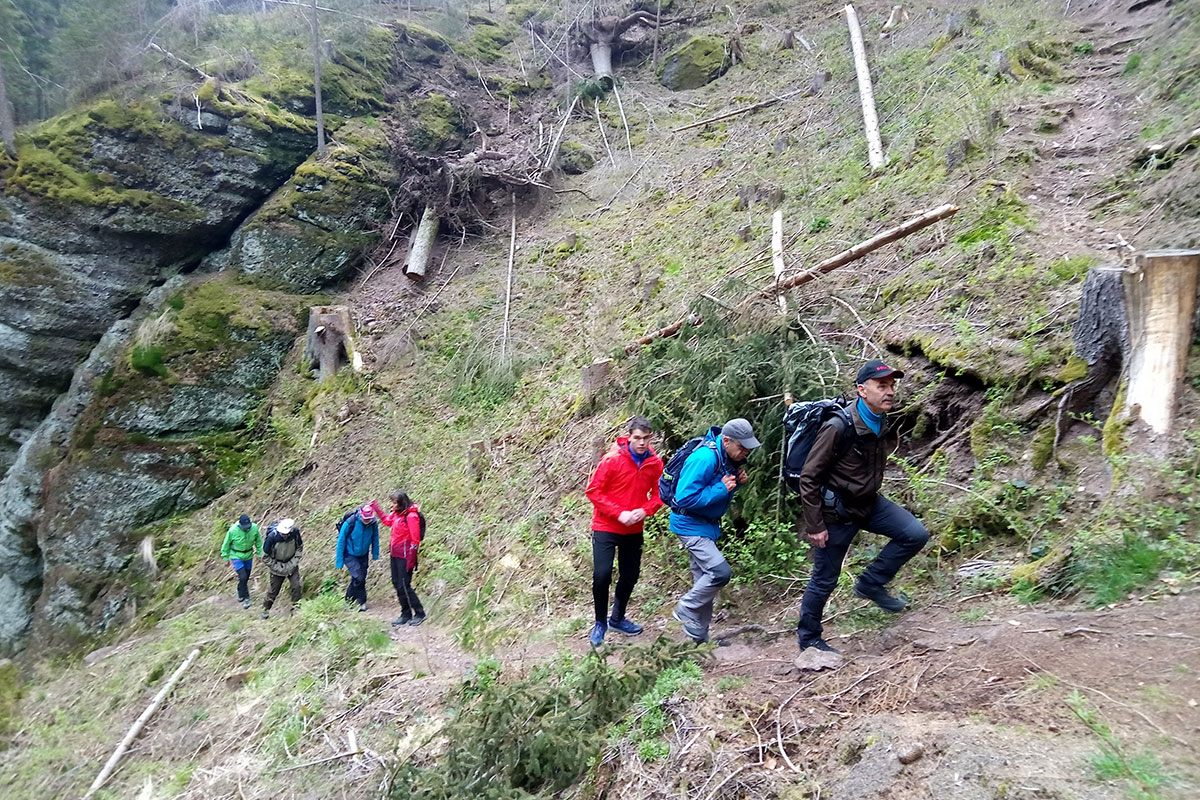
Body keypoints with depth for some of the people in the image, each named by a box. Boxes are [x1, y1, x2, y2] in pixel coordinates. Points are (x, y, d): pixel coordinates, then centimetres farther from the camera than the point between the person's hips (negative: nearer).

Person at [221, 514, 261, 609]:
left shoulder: (254, 528, -19)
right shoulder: (233, 530, -26)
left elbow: (258, 541, -1)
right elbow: (226, 544, -9)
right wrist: (226, 558, 0)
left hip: (249, 555, 3)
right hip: (236, 556, -3)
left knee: (246, 577, 15)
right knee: (242, 577, -13)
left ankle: (240, 594, 41)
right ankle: (246, 598, 3)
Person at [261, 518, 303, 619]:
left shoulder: (295, 533, -22)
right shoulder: (272, 537, -29)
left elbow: (299, 548, -2)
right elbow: (265, 557, -16)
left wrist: (293, 563, -12)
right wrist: (280, 568, -16)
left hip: (291, 565, 2)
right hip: (277, 567, -2)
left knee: (296, 586, -9)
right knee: (273, 590, 9)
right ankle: (265, 609, 33)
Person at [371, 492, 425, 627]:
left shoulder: (411, 516, -17)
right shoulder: (396, 514, 8)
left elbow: (415, 539, -18)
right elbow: (386, 520, 30)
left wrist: (411, 560, -18)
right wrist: (375, 507, 27)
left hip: (405, 556, -9)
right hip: (395, 555, 9)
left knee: (404, 586, -6)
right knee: (397, 584, 11)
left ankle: (419, 613, 7)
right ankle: (406, 615, 21)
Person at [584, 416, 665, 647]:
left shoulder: (655, 463, -4)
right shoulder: (612, 459, -17)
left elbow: (658, 494, 7)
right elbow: (593, 491, -14)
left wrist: (645, 511, -13)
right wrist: (619, 513, -20)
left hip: (634, 530, 5)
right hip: (606, 527, -4)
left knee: (630, 575, 15)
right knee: (602, 575, -10)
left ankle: (617, 618, 38)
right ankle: (600, 623, 14)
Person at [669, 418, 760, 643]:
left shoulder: (730, 457, 0)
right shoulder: (705, 458, -28)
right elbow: (685, 498, -28)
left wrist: (738, 480, -5)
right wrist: (721, 489, -26)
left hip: (708, 523, 9)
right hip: (690, 524, -9)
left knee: (705, 579, 13)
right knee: (719, 571, -18)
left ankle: (699, 637, 23)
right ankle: (685, 610, 3)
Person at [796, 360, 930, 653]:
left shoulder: (881, 423, -1)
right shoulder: (838, 428, -26)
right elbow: (808, 478, -22)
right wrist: (815, 525, -20)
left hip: (869, 503, 7)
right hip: (836, 511, -7)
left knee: (916, 535, -6)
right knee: (825, 580, 5)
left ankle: (871, 583, 10)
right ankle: (808, 637, 25)